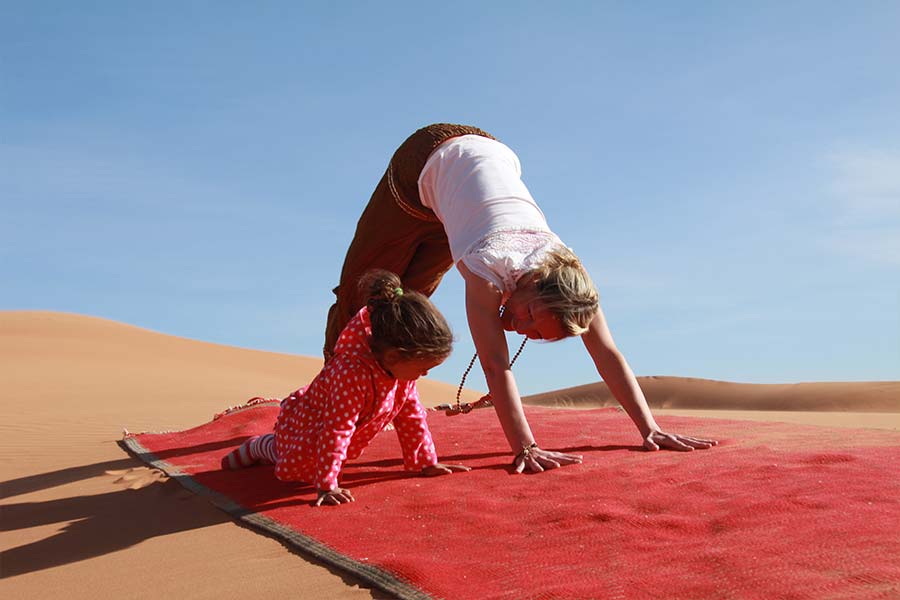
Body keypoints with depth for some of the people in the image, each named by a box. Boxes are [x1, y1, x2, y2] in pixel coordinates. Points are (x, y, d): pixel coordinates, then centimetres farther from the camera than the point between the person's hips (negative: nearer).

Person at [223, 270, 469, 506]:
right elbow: (337, 431, -42)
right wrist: (326, 486, -39)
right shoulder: (353, 374, -44)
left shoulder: (402, 367, -18)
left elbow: (411, 412, -4)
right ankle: (259, 446, 23)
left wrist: (425, 462, 0)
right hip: (307, 423, -7)